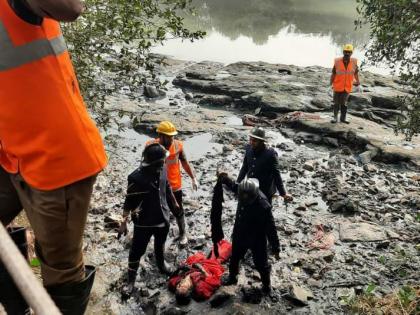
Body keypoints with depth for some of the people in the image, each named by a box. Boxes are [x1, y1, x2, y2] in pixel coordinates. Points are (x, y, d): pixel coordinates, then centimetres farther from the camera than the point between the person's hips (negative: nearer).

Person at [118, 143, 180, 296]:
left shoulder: (162, 170, -9)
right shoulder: (136, 178, -25)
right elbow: (129, 202, -17)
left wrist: (174, 203, 22)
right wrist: (124, 222, -15)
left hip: (163, 217, 6)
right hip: (143, 222, -5)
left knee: (160, 245, 29)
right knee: (137, 251, 6)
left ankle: (161, 264, 54)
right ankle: (131, 280, 24)